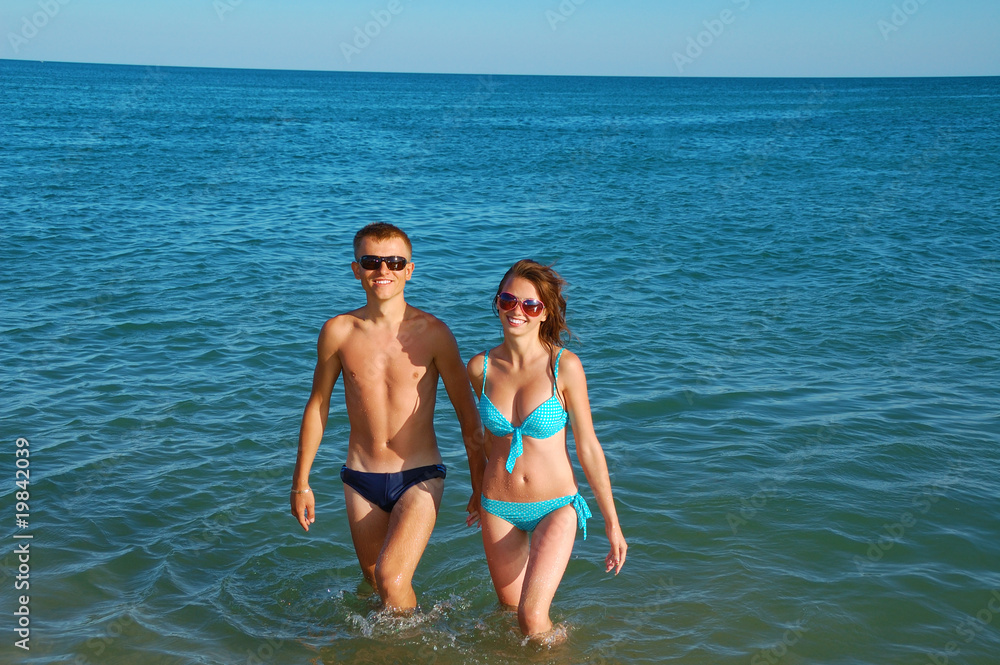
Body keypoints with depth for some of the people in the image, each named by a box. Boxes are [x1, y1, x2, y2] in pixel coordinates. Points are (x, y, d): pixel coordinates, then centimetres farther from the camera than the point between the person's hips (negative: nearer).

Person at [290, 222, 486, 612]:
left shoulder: (432, 332, -9)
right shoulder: (338, 332, -3)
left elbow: (467, 413, 0)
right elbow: (317, 405, 9)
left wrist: (480, 485, 2)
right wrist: (301, 482, 10)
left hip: (419, 478, -3)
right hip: (361, 481, 3)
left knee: (391, 578, -19)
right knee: (375, 581, 17)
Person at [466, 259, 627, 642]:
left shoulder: (564, 366, -14)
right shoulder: (481, 368, -5)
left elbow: (588, 447, -8)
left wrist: (612, 523, -4)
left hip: (555, 508, -3)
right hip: (498, 508, 4)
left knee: (532, 621, -12)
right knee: (509, 610, 15)